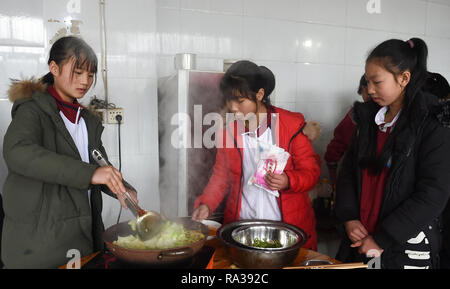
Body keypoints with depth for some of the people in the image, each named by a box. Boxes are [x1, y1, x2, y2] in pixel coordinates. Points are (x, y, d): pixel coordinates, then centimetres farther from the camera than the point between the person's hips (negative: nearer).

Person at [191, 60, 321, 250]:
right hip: (241, 226, 2)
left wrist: (288, 181, -23)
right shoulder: (228, 132, 2)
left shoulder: (292, 125, -7)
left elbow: (311, 172, -3)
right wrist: (206, 204, -5)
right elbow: (221, 176, 11)